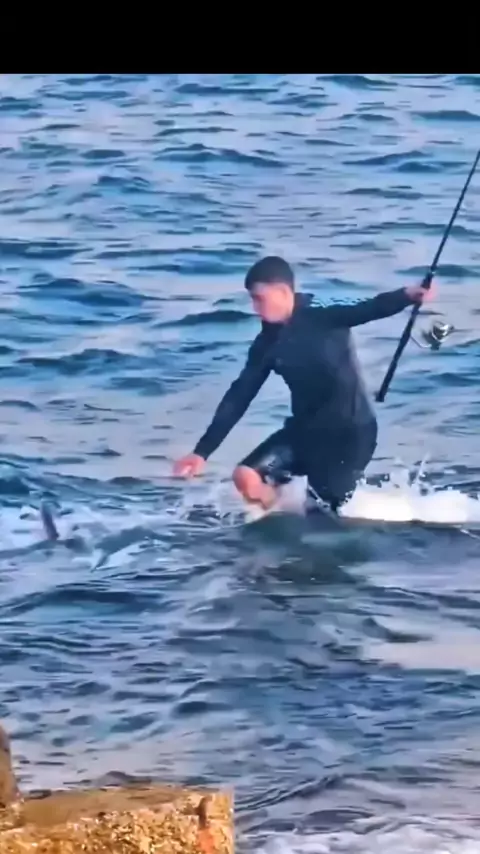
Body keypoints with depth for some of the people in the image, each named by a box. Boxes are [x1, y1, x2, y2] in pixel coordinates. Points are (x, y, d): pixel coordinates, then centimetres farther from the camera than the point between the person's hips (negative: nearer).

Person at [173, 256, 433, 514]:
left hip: (350, 430, -5)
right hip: (306, 429, 6)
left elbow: (366, 310, -27)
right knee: (246, 477, -10)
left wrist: (407, 296, -48)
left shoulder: (324, 316, -12)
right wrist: (202, 451, 1)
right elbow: (239, 396, 4)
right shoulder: (267, 344, 3)